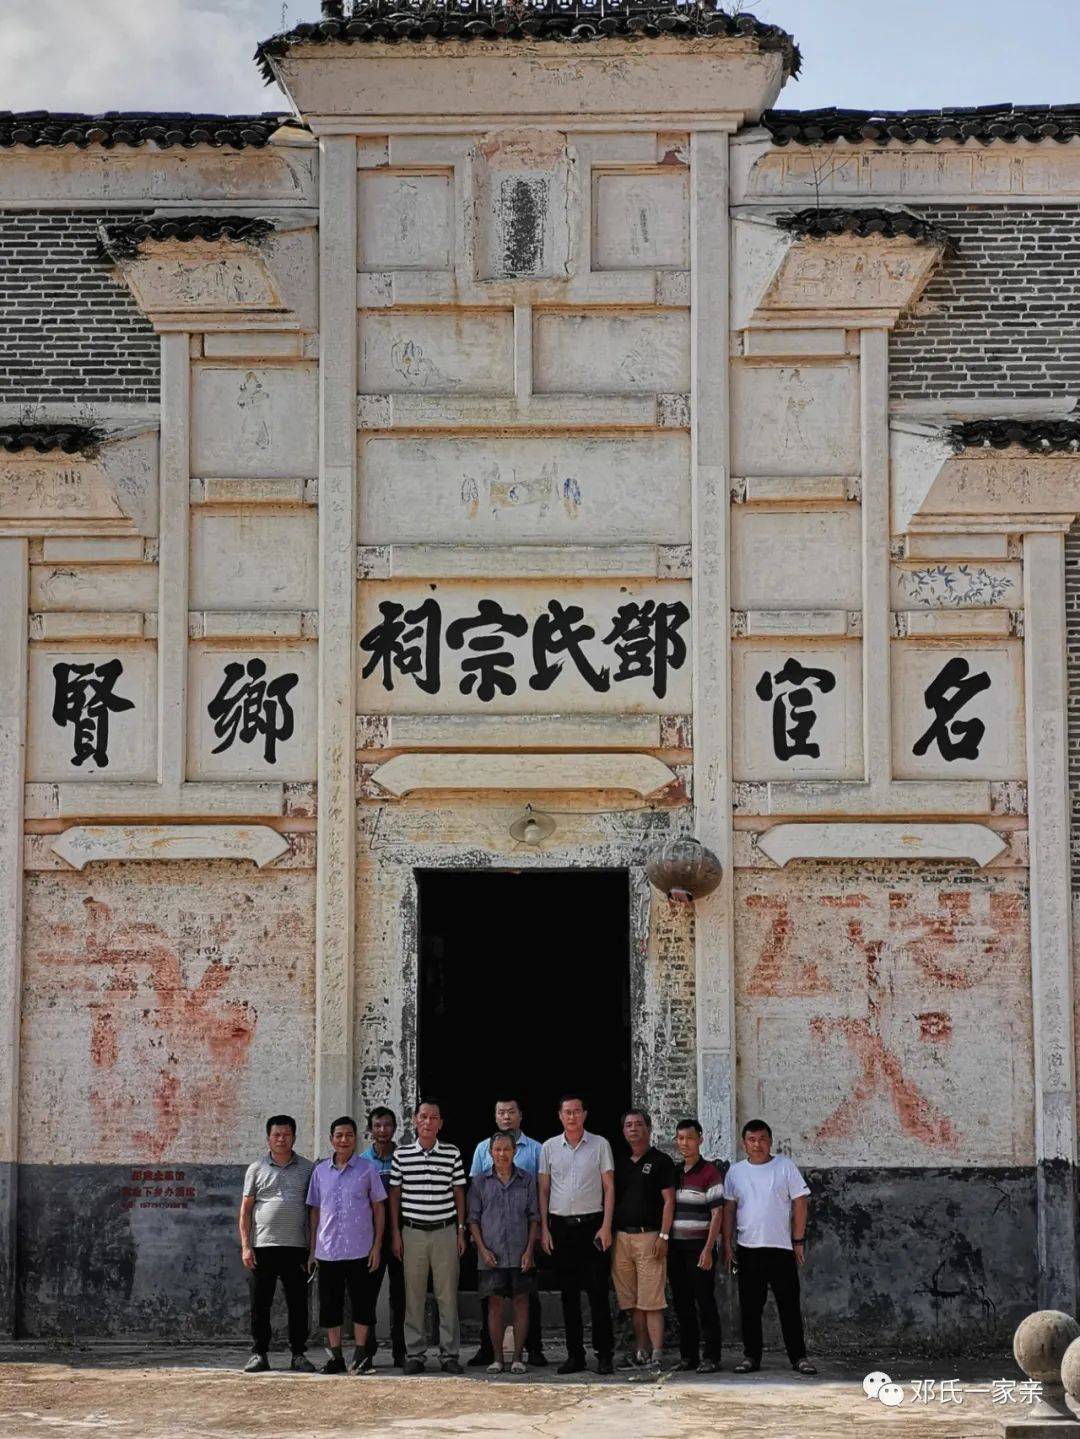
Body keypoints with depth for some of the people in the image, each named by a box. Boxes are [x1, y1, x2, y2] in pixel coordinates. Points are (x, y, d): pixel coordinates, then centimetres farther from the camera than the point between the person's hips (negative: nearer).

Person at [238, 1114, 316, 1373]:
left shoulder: (307, 1169, 9)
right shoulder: (257, 1169, 8)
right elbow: (245, 1208, 7)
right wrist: (245, 1246, -2)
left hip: (296, 1246, 0)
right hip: (263, 1245, 0)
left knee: (298, 1303, 3)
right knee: (260, 1303, 2)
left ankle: (299, 1354, 10)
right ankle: (259, 1354, 9)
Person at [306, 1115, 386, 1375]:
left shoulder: (367, 1169, 2)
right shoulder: (320, 1171, 9)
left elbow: (379, 1207, 4)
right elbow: (315, 1210, 13)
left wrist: (377, 1246, -3)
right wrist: (312, 1248, 9)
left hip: (360, 1250, -2)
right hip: (328, 1251, 2)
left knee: (362, 1304, -1)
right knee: (330, 1305, 5)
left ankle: (360, 1356, 6)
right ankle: (335, 1357, 12)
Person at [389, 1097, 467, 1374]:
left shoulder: (452, 1153, 4)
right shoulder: (401, 1154, 3)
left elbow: (459, 1193, 9)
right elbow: (394, 1194, 7)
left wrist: (461, 1230, 4)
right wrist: (396, 1233, 3)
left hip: (445, 1231, 0)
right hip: (412, 1232, 0)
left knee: (447, 1294, 1)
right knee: (413, 1295, 2)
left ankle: (450, 1353, 7)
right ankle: (414, 1354, 8)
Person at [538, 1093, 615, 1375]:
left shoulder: (599, 1145, 3)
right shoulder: (549, 1147, 8)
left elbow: (609, 1187, 2)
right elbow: (543, 1190, 11)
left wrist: (606, 1227, -7)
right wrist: (544, 1229, 3)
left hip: (591, 1224, -2)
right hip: (560, 1225, 2)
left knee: (598, 1291, -4)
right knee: (568, 1294, 6)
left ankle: (604, 1354, -1)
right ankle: (574, 1354, 11)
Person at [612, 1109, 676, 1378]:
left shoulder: (660, 1161, 1)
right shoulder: (620, 1163, 17)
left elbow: (668, 1201, -4)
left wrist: (663, 1236, -12)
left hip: (649, 1236, -6)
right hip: (622, 1236, 6)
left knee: (651, 1301, -11)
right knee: (632, 1301, 7)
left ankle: (657, 1356, -13)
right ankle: (641, 1353, 13)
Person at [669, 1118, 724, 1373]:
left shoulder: (709, 1172, -5)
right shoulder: (672, 1172, 13)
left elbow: (717, 1213, -9)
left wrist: (708, 1249, -15)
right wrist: (664, 1242, 8)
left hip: (699, 1247, -6)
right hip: (675, 1247, 6)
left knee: (705, 1302, -4)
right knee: (682, 1304, 8)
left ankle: (710, 1357, -1)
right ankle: (687, 1355, 14)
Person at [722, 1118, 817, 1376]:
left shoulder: (785, 1166, 1)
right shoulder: (735, 1171, 7)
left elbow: (800, 1203, 1)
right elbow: (728, 1209, 9)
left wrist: (798, 1241, -4)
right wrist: (727, 1244, 2)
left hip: (782, 1248, -2)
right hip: (748, 1248, 2)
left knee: (789, 1305, 0)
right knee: (750, 1307, 5)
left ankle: (799, 1357, 5)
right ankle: (751, 1356, 13)